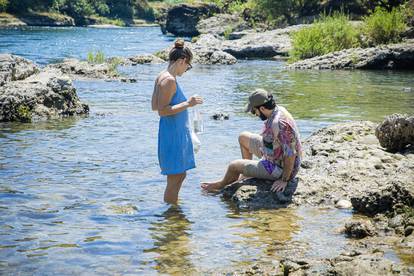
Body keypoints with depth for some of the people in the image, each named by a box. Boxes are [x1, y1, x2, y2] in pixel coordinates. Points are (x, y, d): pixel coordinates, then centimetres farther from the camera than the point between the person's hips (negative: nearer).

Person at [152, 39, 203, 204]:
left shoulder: (161, 77, 10)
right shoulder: (169, 80, -19)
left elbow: (155, 106, 16)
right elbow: (162, 111, -24)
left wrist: (183, 102, 22)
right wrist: (187, 104, -21)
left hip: (177, 133, 11)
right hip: (172, 134, -11)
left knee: (180, 175, 21)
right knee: (174, 178, -3)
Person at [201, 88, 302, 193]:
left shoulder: (279, 123, -35)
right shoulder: (278, 110, -4)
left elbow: (291, 154, -35)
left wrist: (284, 180, -25)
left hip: (281, 169, -9)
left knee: (234, 165, 4)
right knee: (243, 137, 19)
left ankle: (222, 185, 37)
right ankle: (245, 175, 35)